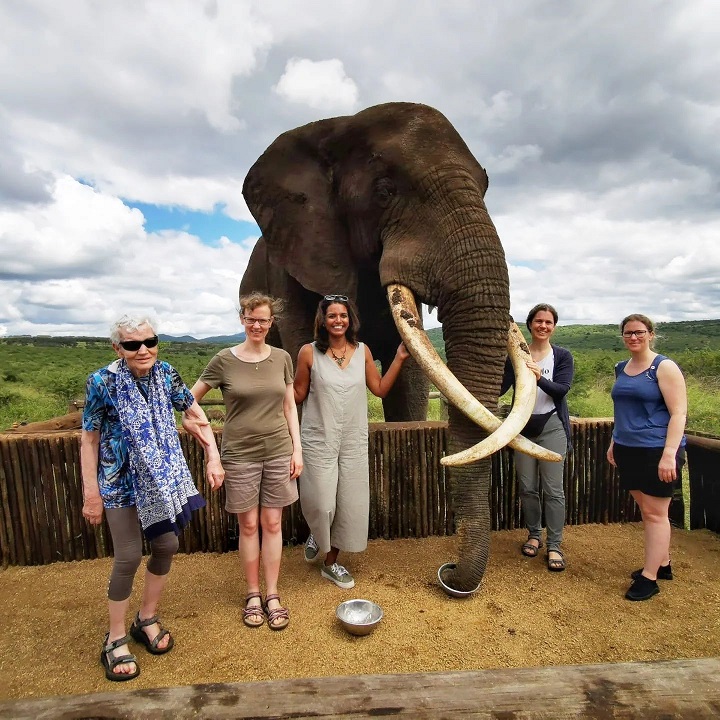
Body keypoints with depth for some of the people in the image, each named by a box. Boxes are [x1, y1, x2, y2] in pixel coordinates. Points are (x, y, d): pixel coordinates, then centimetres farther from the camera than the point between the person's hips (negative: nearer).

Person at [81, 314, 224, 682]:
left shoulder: (166, 373, -6)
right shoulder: (103, 382, -16)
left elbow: (195, 416, 2)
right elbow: (89, 440, -9)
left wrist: (214, 458, -5)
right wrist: (91, 493, -8)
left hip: (163, 477, 4)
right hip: (121, 482, -4)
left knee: (167, 546, 11)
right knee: (129, 557, 1)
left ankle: (146, 619, 35)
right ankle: (115, 640, 25)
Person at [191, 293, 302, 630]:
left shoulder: (281, 358, 2)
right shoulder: (224, 360, -5)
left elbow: (289, 406, 7)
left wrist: (297, 449, 2)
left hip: (278, 451, 2)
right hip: (240, 454, -1)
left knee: (272, 524, 10)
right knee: (248, 525, 10)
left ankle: (272, 595, 25)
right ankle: (253, 595, 28)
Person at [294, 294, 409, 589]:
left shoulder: (362, 351, 3)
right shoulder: (309, 352, -6)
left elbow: (380, 389, 8)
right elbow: (298, 395, 0)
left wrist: (399, 358, 2)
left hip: (353, 441, 3)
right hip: (319, 440, -3)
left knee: (349, 504, 9)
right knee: (320, 504, -4)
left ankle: (331, 563, 32)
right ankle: (316, 535, 36)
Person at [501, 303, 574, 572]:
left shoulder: (562, 356, 0)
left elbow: (562, 389, -15)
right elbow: (501, 387, -5)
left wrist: (539, 378, -33)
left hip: (551, 427, -2)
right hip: (523, 427, 2)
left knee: (553, 489, 0)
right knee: (527, 487, 10)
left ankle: (554, 545, 13)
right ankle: (534, 535, 29)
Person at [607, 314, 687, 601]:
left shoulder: (664, 367, -9)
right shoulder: (621, 369, 11)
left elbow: (678, 414, -14)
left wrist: (669, 454, -20)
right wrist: (614, 443, 18)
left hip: (656, 451, -7)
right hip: (628, 451, 7)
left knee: (655, 513, 1)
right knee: (645, 510, 14)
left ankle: (649, 578, 9)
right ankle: (662, 564, 30)